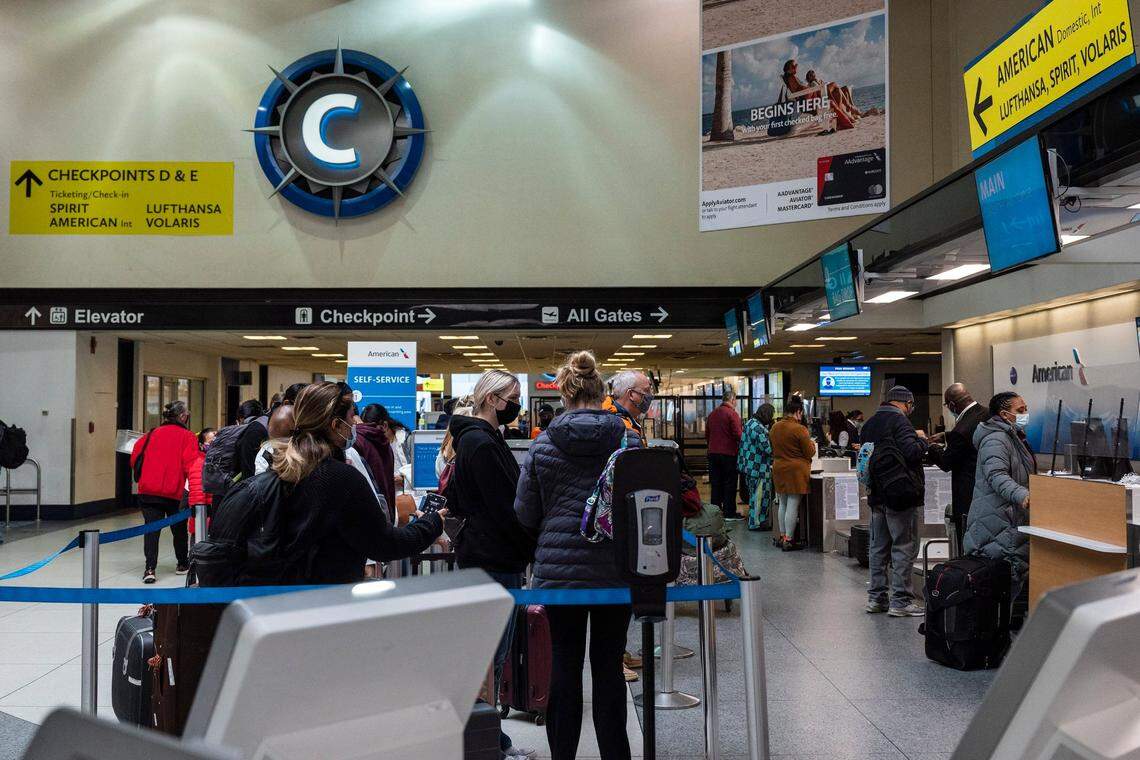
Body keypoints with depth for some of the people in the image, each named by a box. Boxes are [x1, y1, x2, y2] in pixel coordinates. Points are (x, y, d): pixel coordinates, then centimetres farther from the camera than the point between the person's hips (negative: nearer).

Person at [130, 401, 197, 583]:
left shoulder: (152, 434, 8)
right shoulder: (187, 437, -4)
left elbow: (135, 458, 8)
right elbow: (190, 465, -14)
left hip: (149, 490, 2)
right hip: (175, 492, -2)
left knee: (151, 528, 2)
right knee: (179, 528, 16)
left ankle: (150, 567, -11)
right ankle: (183, 564, 31)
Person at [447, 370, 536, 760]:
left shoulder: (479, 438, 15)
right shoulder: (481, 442, -17)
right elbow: (504, 507, -20)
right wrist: (531, 548, -11)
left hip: (485, 554, 10)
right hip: (494, 558, -10)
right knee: (490, 657, -3)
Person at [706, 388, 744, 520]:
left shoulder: (712, 413, 8)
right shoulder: (732, 414, -12)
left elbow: (707, 434, 15)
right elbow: (738, 435, -17)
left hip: (713, 453, 6)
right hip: (729, 453, -6)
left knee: (716, 483, 11)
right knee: (730, 483, 3)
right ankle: (729, 512, 5)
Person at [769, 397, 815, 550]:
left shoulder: (774, 428, 5)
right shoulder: (800, 429, -15)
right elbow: (810, 453, -8)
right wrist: (812, 444, 12)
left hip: (778, 470, 7)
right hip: (796, 471, -6)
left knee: (783, 505, 16)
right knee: (793, 506, -2)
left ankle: (782, 536, 23)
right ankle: (789, 540, 0)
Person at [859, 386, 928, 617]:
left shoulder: (869, 423, 13)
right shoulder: (899, 420, -13)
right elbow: (912, 452, -22)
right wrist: (921, 439, -4)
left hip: (877, 495, 8)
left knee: (879, 546, 13)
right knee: (904, 547, -3)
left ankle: (876, 597, 18)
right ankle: (900, 601, -2)